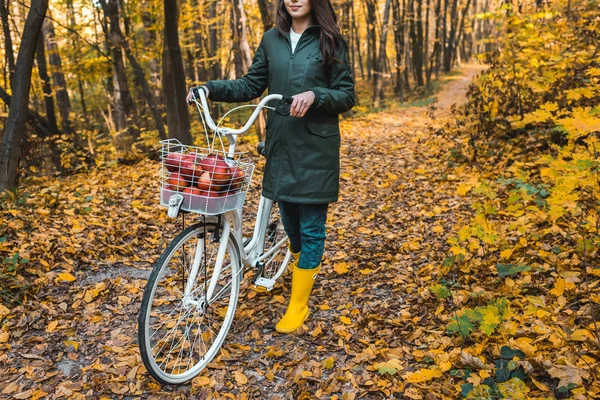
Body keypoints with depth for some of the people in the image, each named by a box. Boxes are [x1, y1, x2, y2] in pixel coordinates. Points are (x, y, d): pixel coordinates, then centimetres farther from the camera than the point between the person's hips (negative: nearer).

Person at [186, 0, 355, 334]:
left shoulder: (331, 41, -1)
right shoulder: (272, 40, 9)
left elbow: (348, 95, -3)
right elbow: (252, 86, 10)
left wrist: (315, 96, -22)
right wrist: (211, 88, -3)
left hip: (316, 146, -4)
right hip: (280, 144, 4)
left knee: (311, 225, 0)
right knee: (290, 218, 15)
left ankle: (298, 306, 11)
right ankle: (306, 266, 44)